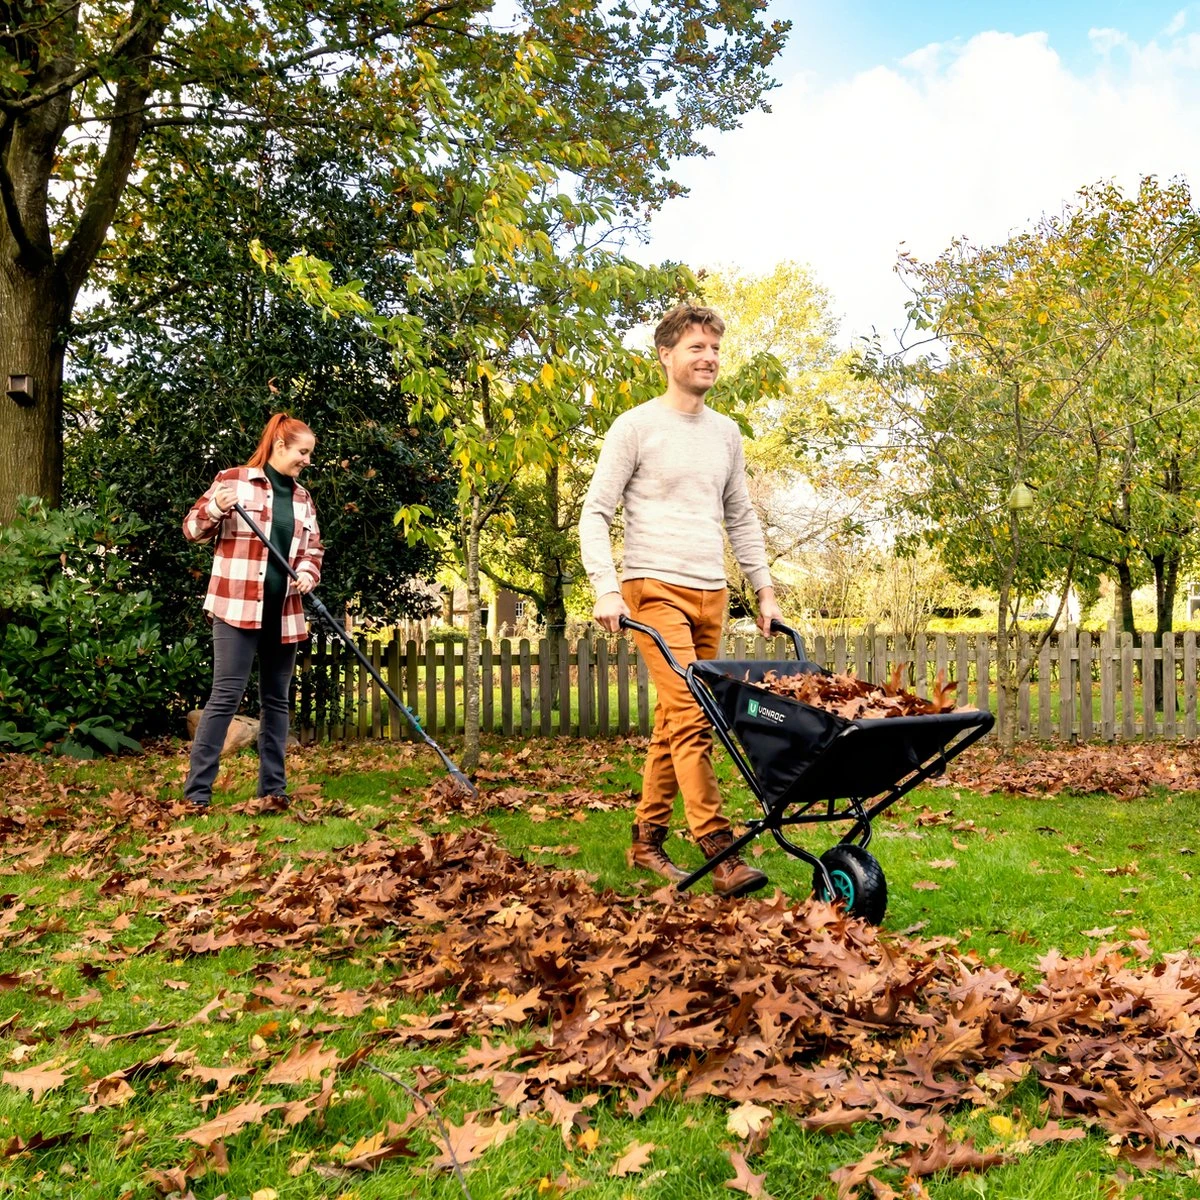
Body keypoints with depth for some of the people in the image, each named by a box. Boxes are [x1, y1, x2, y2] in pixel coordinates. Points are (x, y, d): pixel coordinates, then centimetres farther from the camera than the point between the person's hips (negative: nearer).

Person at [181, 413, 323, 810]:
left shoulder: (303, 498, 14)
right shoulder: (233, 479, -1)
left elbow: (313, 550, 19)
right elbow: (193, 529, 1)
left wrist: (308, 573, -3)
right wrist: (216, 508, -20)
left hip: (284, 611, 6)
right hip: (237, 607, -6)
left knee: (277, 700, 9)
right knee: (226, 696, -9)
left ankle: (273, 788, 16)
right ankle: (196, 791, -3)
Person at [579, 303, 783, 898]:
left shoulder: (726, 433, 16)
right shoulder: (635, 427, -1)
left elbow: (741, 520, 22)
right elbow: (595, 513, -4)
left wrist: (765, 592, 16)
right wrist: (605, 588, -16)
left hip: (711, 594, 6)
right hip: (655, 588, -6)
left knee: (674, 721, 9)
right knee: (691, 717, -15)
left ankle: (647, 838, 20)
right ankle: (721, 853, -15)